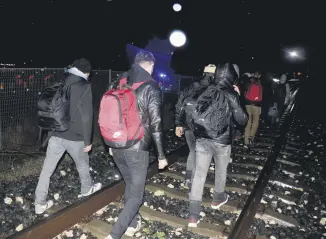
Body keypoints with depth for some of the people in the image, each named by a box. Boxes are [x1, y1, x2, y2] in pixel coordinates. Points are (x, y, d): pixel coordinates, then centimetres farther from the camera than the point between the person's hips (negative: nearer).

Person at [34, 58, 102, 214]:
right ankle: (86, 189, 40)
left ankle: (40, 204, 16)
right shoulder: (84, 86, -11)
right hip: (74, 136, -4)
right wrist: (88, 140, -9)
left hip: (56, 134, 5)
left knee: (47, 169, 9)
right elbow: (86, 116, -15)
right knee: (83, 163, 20)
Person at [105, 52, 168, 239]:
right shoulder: (151, 86, -10)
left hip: (117, 146, 6)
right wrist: (161, 155, -5)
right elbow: (155, 124, -13)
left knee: (130, 185, 24)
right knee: (136, 195, 7)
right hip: (137, 149, -6)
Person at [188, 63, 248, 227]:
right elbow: (242, 121, -5)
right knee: (221, 171, 22)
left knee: (199, 174, 6)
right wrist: (237, 98, 2)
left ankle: (193, 215, 7)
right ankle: (218, 199, 45)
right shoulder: (231, 95, -11)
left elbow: (196, 115, 7)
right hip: (221, 141, -3)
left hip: (202, 139, 3)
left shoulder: (207, 92, 2)